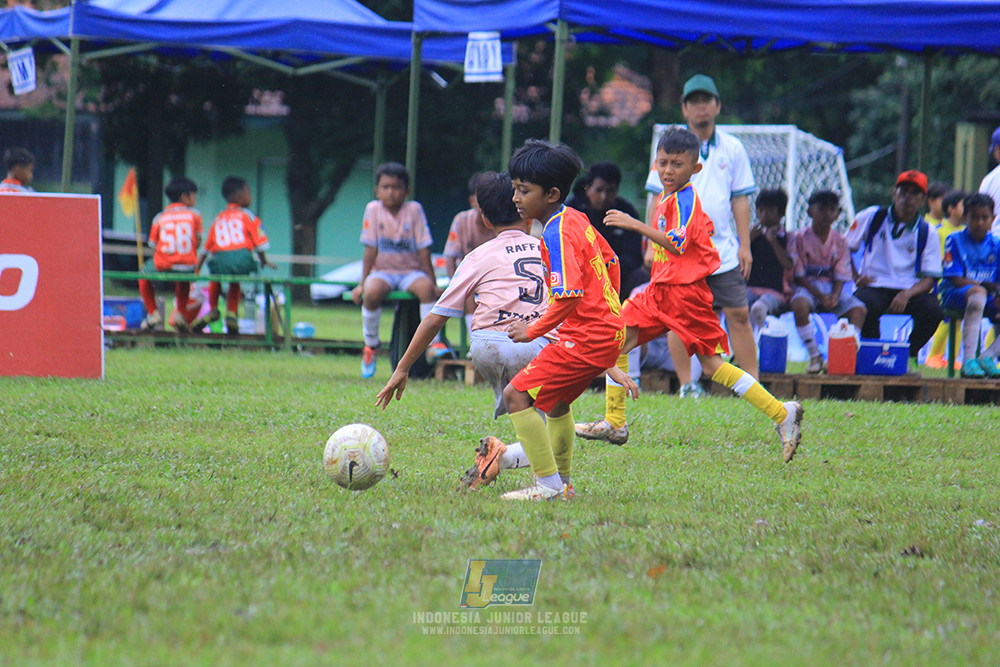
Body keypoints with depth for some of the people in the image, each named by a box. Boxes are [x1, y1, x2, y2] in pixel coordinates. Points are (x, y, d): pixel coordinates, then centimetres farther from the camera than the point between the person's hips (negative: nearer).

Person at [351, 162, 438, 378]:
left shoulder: (414, 210, -3)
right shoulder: (373, 209, -2)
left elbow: (423, 251, -5)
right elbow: (370, 251, -3)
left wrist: (434, 284, -9)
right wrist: (362, 283, -8)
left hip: (411, 271, 0)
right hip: (383, 271, 0)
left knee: (426, 287, -34)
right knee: (372, 292, -33)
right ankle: (371, 344, -10)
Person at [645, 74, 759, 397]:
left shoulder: (733, 149, 8)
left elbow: (740, 200, 10)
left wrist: (745, 245, 4)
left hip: (724, 250, 1)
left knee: (739, 315, -2)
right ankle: (686, 386, 7)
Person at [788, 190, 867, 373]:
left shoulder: (840, 241, 7)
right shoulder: (800, 238, -3)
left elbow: (841, 275, 4)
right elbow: (798, 275, -8)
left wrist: (835, 296, -18)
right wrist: (820, 296, -20)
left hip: (831, 288, 3)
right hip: (808, 286, -3)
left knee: (858, 309, -24)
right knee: (799, 304, -38)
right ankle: (814, 357, -28)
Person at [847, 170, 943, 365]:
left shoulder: (927, 232, 6)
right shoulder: (872, 217, 6)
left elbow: (929, 278, -1)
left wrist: (907, 294, -21)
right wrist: (855, 276, -6)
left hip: (910, 289, 1)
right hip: (873, 285, -1)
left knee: (933, 309, -30)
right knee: (868, 305, -37)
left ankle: (908, 355, -3)